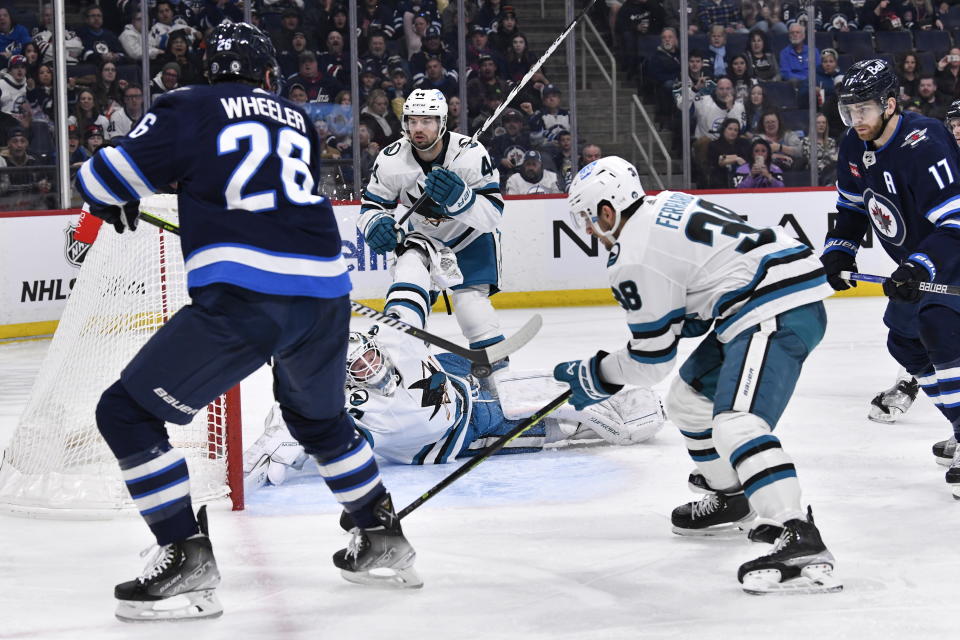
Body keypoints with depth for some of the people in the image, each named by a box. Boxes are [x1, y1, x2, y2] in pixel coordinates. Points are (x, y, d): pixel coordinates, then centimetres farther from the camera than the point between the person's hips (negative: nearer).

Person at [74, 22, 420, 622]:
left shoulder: (191, 108, 6)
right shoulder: (298, 119, 21)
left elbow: (105, 178, 3)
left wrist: (115, 206, 26)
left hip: (242, 297, -6)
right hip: (326, 294, 6)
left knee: (127, 412, 5)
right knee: (320, 418, 34)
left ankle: (188, 558, -1)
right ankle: (384, 539, 38)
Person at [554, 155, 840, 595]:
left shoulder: (634, 257, -10)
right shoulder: (664, 207, 17)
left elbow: (652, 359, -4)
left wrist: (596, 377, 11)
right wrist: (679, 322, 23)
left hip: (778, 311, -11)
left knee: (735, 423, -26)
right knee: (688, 399, 23)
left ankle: (800, 541, -39)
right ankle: (731, 501, 40)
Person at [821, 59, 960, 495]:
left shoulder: (924, 145, -29)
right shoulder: (855, 147, -1)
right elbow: (852, 205, 15)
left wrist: (919, 268, -41)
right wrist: (838, 251, 3)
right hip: (916, 260, 10)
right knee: (904, 342, 14)